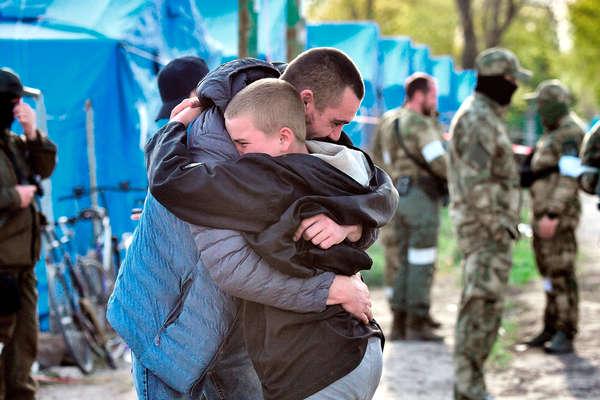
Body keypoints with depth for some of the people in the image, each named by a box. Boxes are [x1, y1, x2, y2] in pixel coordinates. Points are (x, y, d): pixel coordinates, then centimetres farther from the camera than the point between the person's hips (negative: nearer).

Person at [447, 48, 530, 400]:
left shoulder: (485, 117, 17)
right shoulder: (478, 119, -18)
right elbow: (475, 183, -24)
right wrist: (500, 226, -20)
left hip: (488, 227, 10)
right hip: (487, 228, -10)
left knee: (479, 305, 12)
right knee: (484, 305, -10)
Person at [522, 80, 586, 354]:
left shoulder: (571, 134, -13)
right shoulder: (552, 135, 19)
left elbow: (568, 178, -21)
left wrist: (553, 215, -26)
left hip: (558, 217, -10)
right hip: (543, 215, 10)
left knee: (561, 273, -9)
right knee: (549, 272, 12)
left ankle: (565, 336, -7)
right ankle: (551, 329, 17)